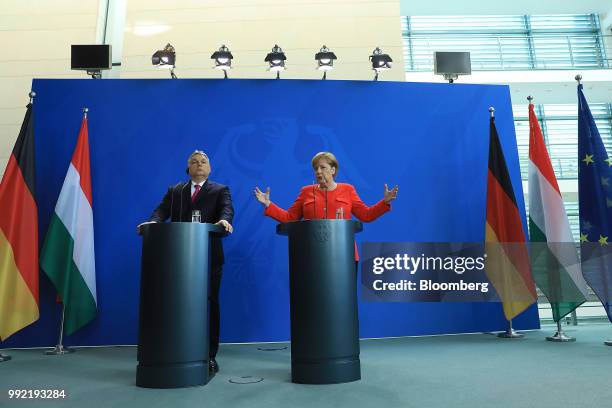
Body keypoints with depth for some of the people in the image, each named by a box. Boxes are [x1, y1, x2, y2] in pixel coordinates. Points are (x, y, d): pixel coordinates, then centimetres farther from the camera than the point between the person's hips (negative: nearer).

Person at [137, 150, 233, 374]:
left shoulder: (220, 190, 10)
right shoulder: (174, 191, 17)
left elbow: (227, 208, -9)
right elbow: (162, 210, 2)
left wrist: (224, 220, -32)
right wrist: (153, 221, -21)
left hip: (209, 257, -2)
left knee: (210, 305, 3)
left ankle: (210, 356, 12)